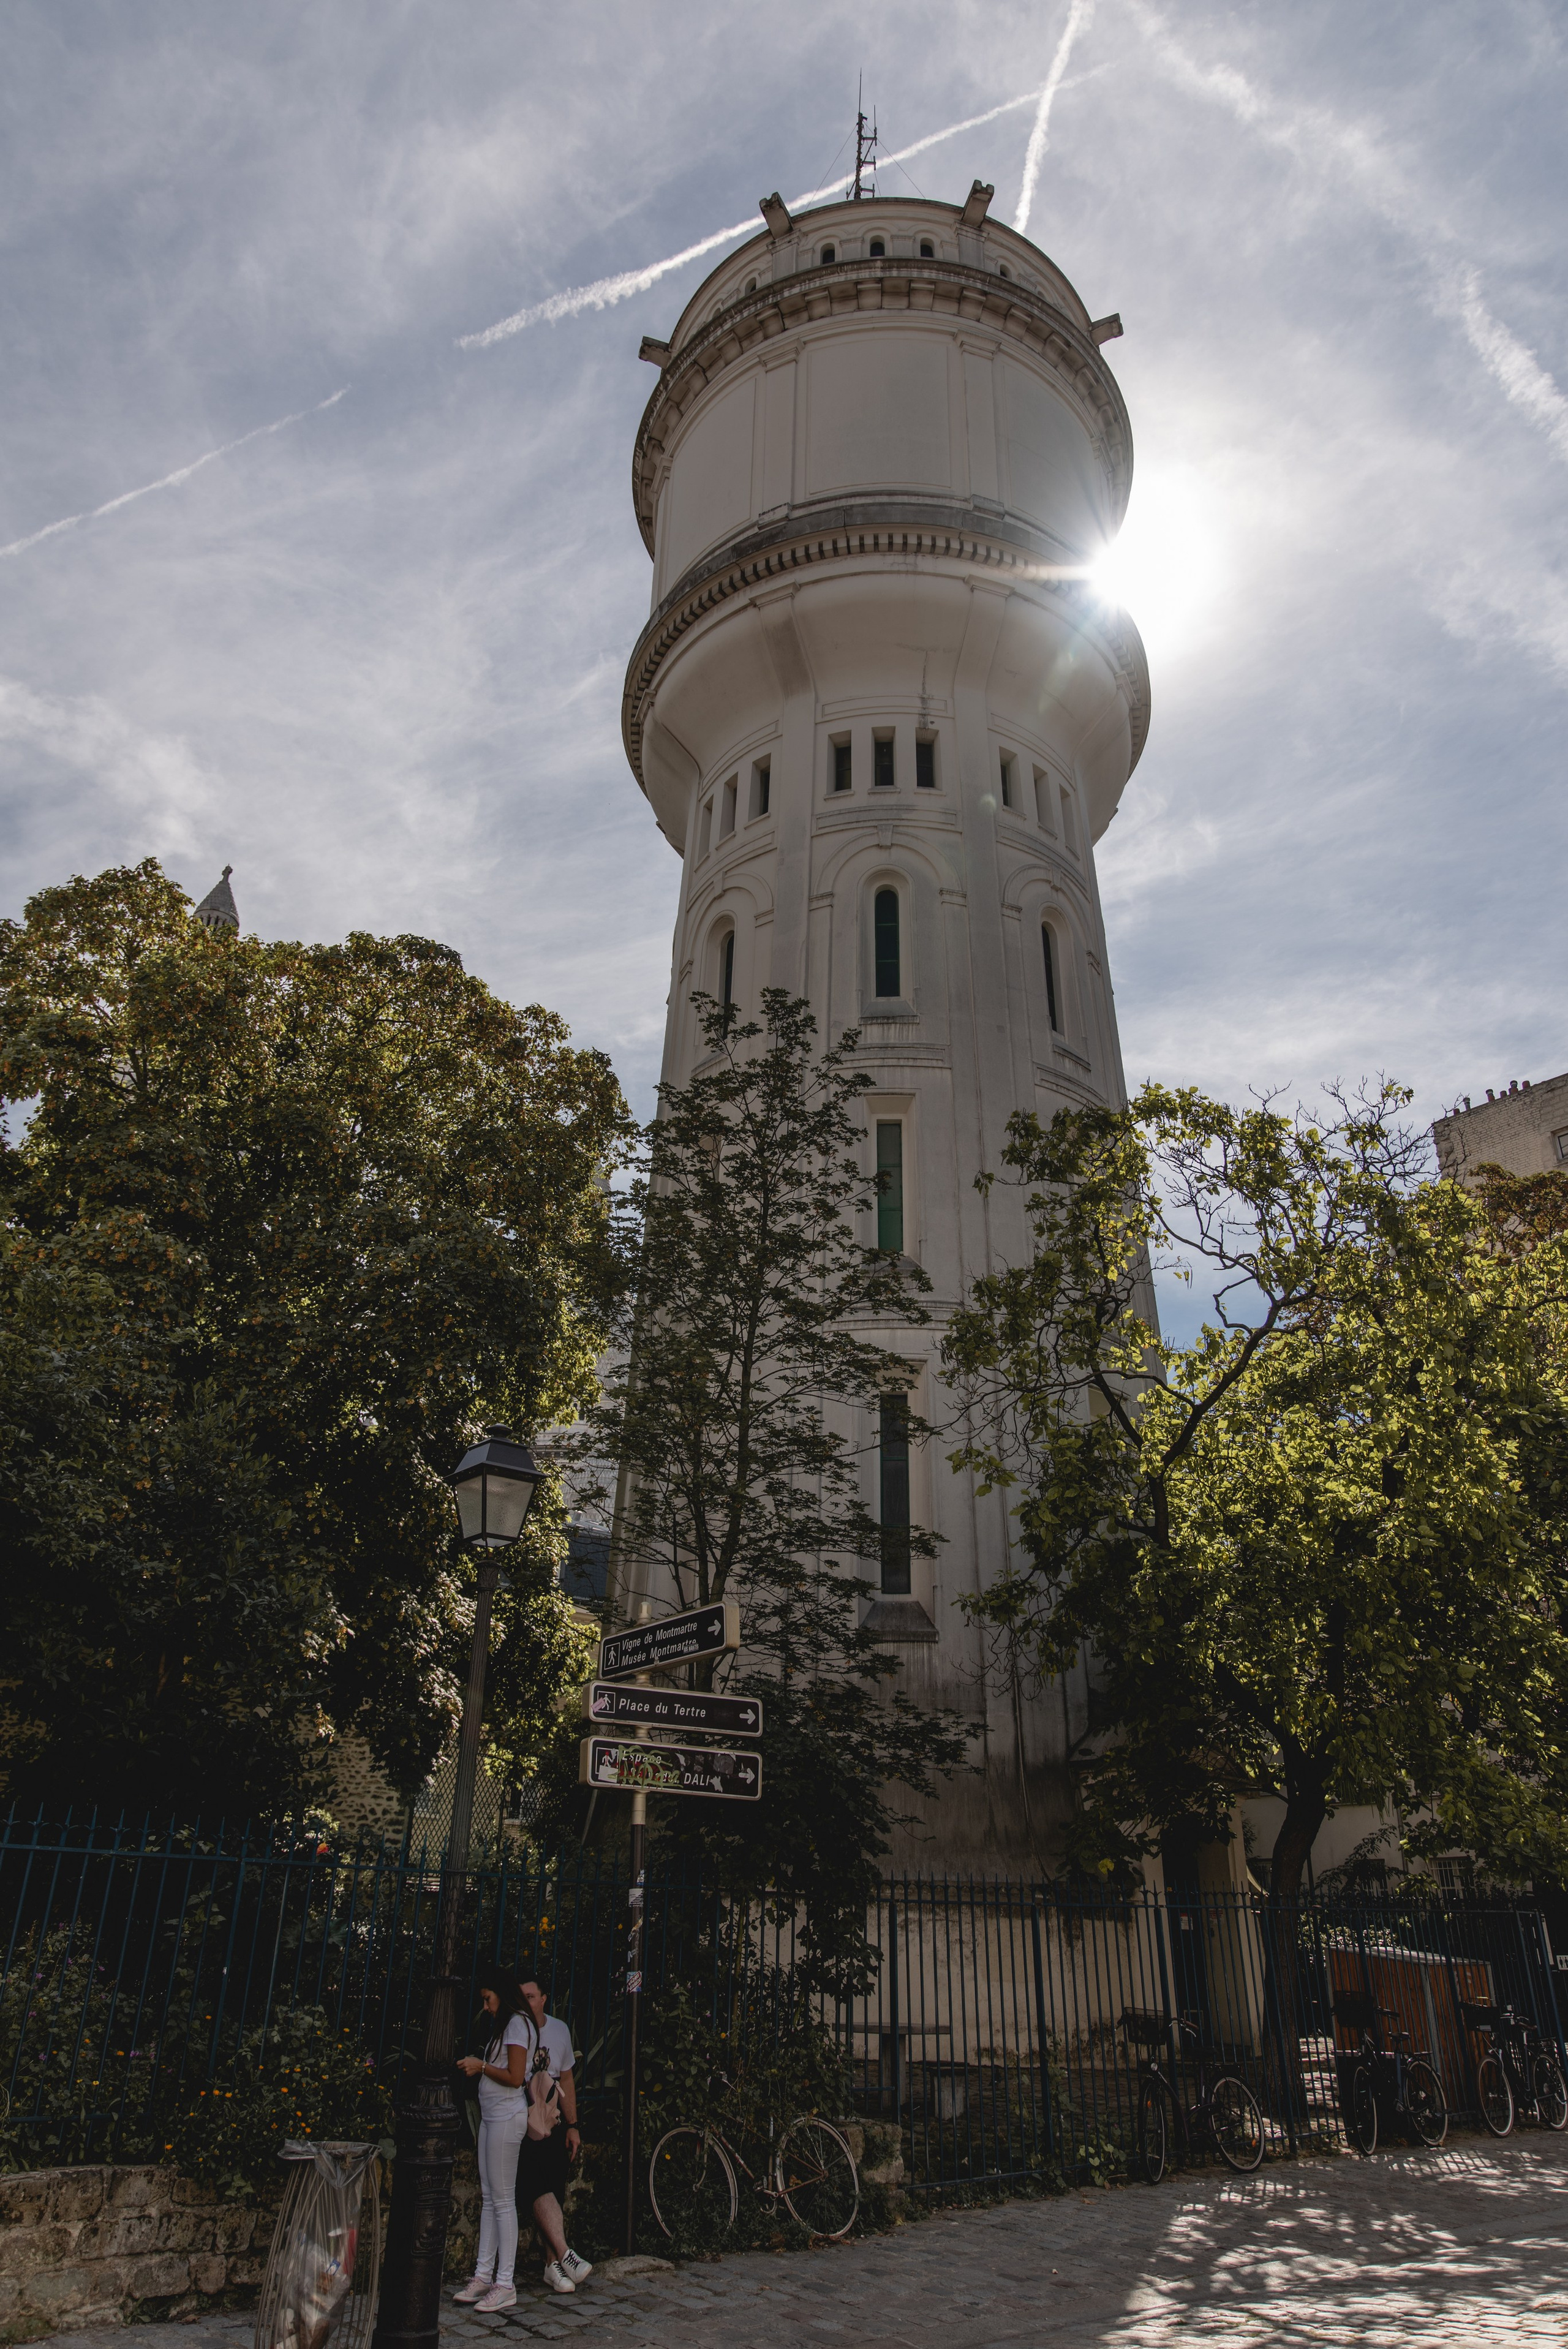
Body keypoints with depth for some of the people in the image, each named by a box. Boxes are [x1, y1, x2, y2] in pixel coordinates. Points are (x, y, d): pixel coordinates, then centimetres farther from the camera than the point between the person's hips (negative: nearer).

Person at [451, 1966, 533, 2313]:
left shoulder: (516, 2024, -11)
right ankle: (483, 2276, 14)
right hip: (491, 2116, 9)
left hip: (507, 2118, -9)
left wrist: (482, 2067, -9)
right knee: (489, 2198, 10)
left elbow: (515, 2077, -18)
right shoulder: (502, 2025, 17)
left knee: (503, 2200, -5)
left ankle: (505, 2286, -1)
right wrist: (477, 2068, 5)